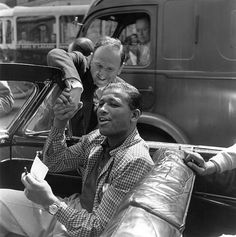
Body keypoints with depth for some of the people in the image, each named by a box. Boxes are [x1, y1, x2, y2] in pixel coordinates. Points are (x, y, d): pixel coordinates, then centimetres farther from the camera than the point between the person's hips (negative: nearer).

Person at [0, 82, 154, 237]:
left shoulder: (136, 162, -27)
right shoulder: (98, 137, -2)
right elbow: (55, 164, 7)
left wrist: (51, 202, -31)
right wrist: (59, 123, -8)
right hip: (75, 209, 8)